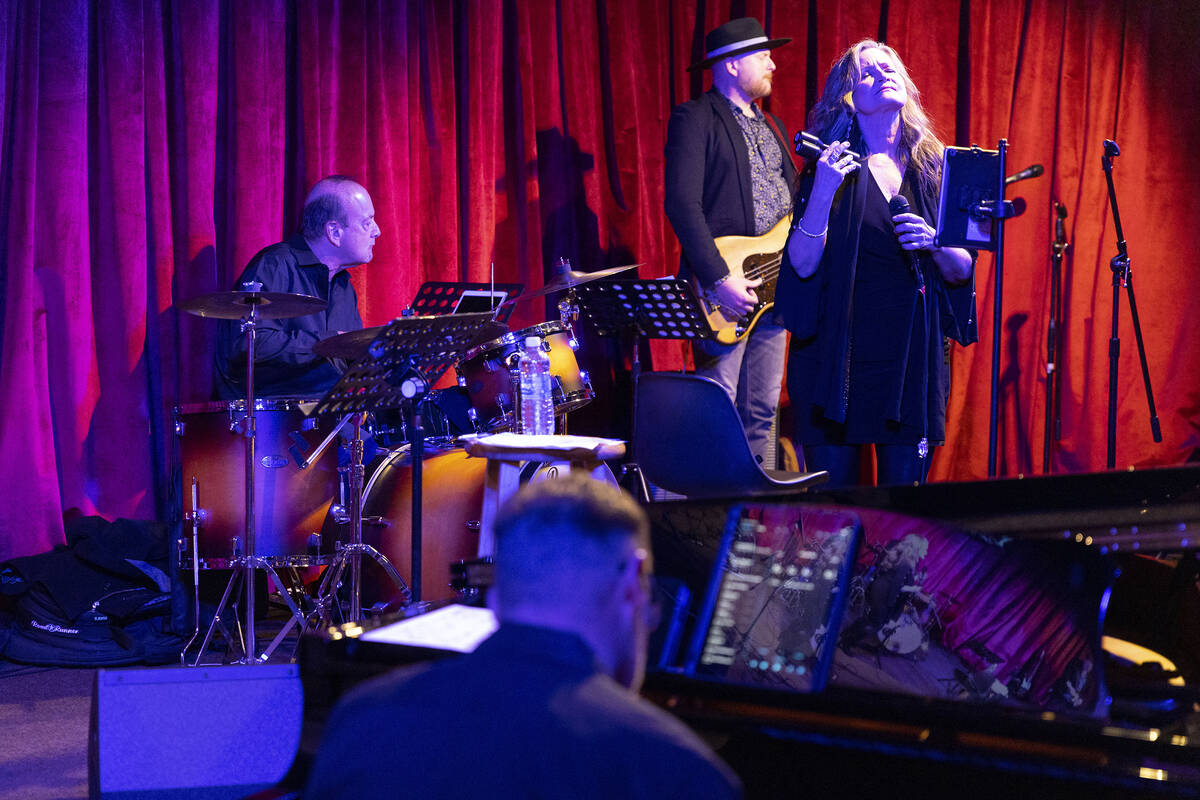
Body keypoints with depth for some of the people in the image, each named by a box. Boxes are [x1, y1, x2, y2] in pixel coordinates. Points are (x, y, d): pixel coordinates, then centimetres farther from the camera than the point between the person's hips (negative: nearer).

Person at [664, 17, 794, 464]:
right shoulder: (695, 119, -6)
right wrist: (720, 279, -22)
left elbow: (793, 196, 24)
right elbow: (682, 204, -16)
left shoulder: (771, 125, 21)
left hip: (772, 286, 8)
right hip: (724, 291, -8)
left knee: (761, 413, 10)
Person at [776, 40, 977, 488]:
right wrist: (822, 191, -17)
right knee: (831, 498, 0)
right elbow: (802, 265, -6)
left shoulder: (933, 168, 8)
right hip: (839, 350, -2)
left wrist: (934, 243, -11)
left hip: (912, 353, 2)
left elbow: (962, 270, 9)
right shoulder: (831, 167, 2)